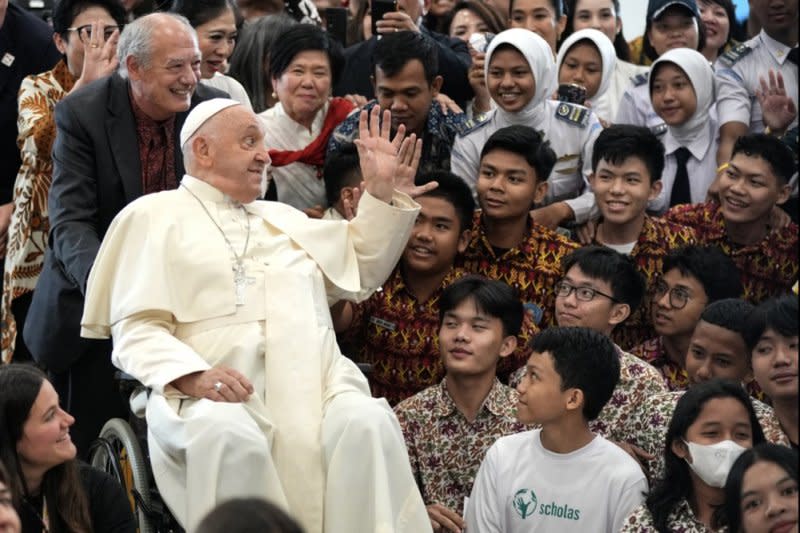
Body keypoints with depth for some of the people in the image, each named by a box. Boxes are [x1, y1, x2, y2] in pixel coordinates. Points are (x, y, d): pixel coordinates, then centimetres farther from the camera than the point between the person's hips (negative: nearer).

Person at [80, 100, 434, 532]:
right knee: (228, 436, -39)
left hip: (316, 386, 4)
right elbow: (137, 331, 3)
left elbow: (361, 271, 38)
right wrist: (193, 377, -18)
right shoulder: (154, 216, 14)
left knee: (368, 423, -30)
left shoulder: (282, 217, 33)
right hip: (216, 393, -4)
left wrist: (381, 191, 25)